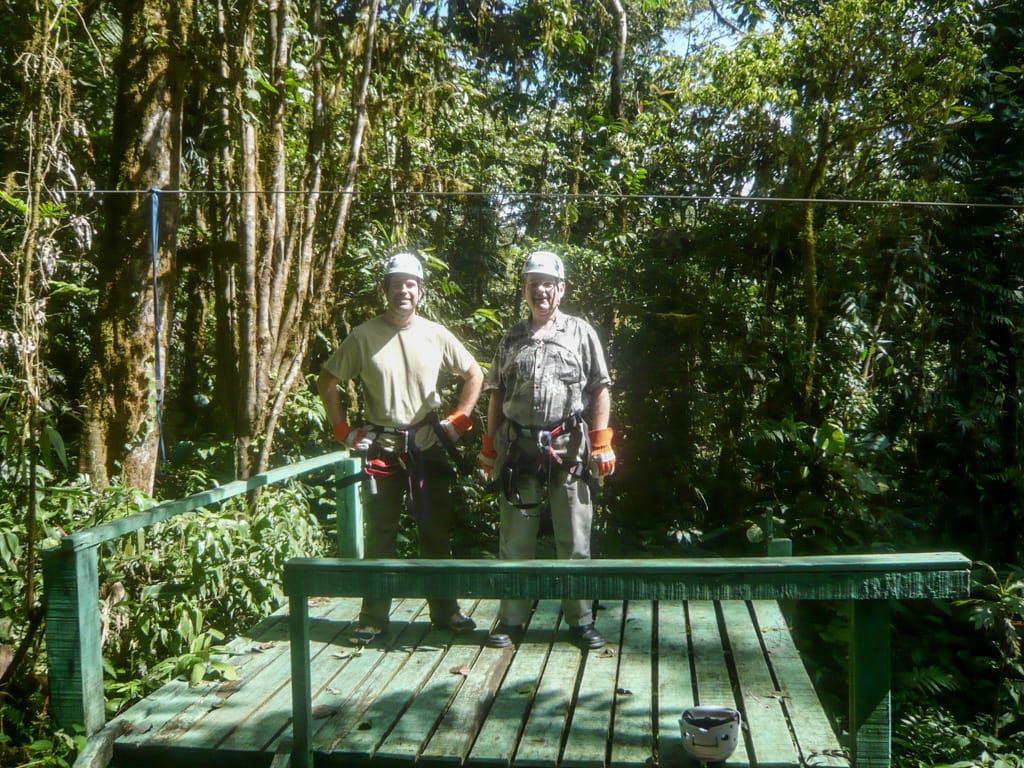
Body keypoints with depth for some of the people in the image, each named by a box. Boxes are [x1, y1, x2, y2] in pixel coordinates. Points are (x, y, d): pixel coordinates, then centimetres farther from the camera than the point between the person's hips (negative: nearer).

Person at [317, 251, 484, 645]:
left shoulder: (436, 334, 1)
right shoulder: (364, 336, -4)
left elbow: (474, 375, 12)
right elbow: (327, 381, 4)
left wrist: (458, 421, 5)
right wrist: (342, 430, 0)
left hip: (429, 447, 2)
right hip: (381, 448, -1)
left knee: (436, 531, 9)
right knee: (380, 534, 5)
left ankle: (445, 610, 21)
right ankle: (373, 617, 15)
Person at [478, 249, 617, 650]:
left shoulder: (581, 333, 4)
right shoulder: (511, 339, 12)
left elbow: (599, 390, 2)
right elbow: (496, 395, 14)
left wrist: (601, 443, -5)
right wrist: (489, 446, 9)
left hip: (568, 448, -2)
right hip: (518, 447, 2)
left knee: (574, 538, 4)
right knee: (515, 538, 8)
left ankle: (580, 619, 15)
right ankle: (511, 619, 18)